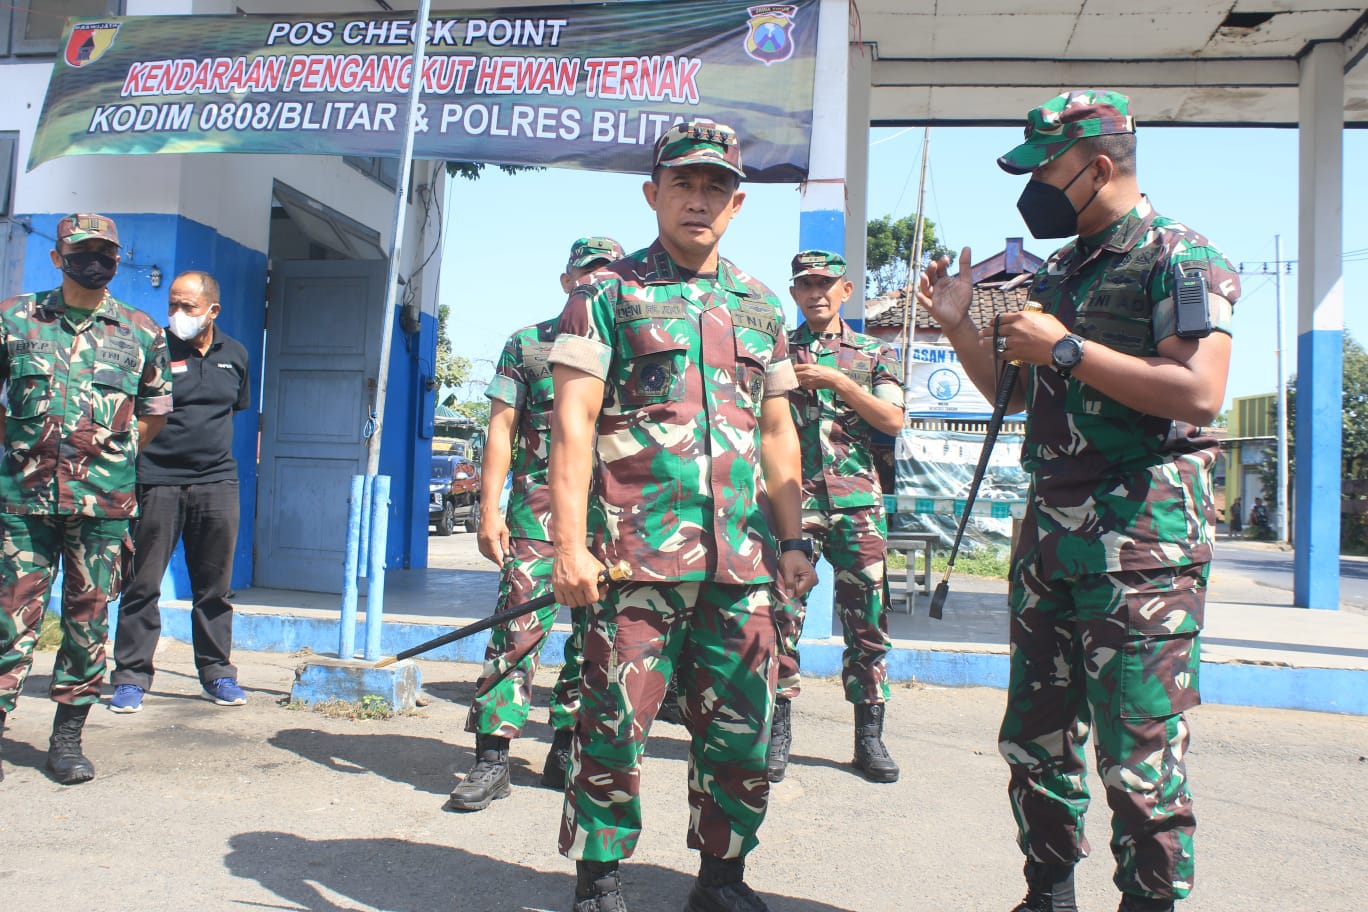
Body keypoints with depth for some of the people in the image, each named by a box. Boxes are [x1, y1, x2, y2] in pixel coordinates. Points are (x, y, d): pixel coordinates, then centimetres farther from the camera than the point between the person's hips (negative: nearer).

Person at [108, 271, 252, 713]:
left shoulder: (235, 354, 10)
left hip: (216, 482, 3)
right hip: (157, 481, -3)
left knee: (214, 587, 10)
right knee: (143, 584, 2)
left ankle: (217, 672, 20)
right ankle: (130, 676, 12)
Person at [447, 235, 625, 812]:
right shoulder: (528, 344, 10)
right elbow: (501, 429, 4)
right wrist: (490, 508, -5)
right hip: (538, 506, -2)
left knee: (596, 632, 6)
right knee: (520, 624, -8)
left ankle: (569, 750, 18)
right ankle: (491, 758, -2)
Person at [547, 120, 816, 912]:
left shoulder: (763, 307, 17)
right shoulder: (609, 293, 3)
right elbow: (573, 423, -5)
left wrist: (793, 539, 14)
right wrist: (570, 545, -13)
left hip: (742, 560, 4)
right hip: (640, 551, -4)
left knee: (742, 729, 9)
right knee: (616, 723, 0)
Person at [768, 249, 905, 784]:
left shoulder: (874, 353, 13)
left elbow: (893, 420, -1)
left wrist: (838, 381, -10)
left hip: (858, 501, 1)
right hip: (793, 499, -1)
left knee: (867, 619, 3)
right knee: (782, 613, -4)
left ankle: (869, 736, 14)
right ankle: (778, 731, 6)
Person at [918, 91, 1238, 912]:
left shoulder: (1179, 258, -6)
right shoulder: (1059, 271, 18)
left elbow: (1199, 392, -21)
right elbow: (1019, 394, 23)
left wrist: (1065, 349, -17)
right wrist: (959, 323, 9)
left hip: (1143, 542, -8)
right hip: (1052, 535, 8)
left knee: (1139, 757, -2)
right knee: (1035, 742, 13)